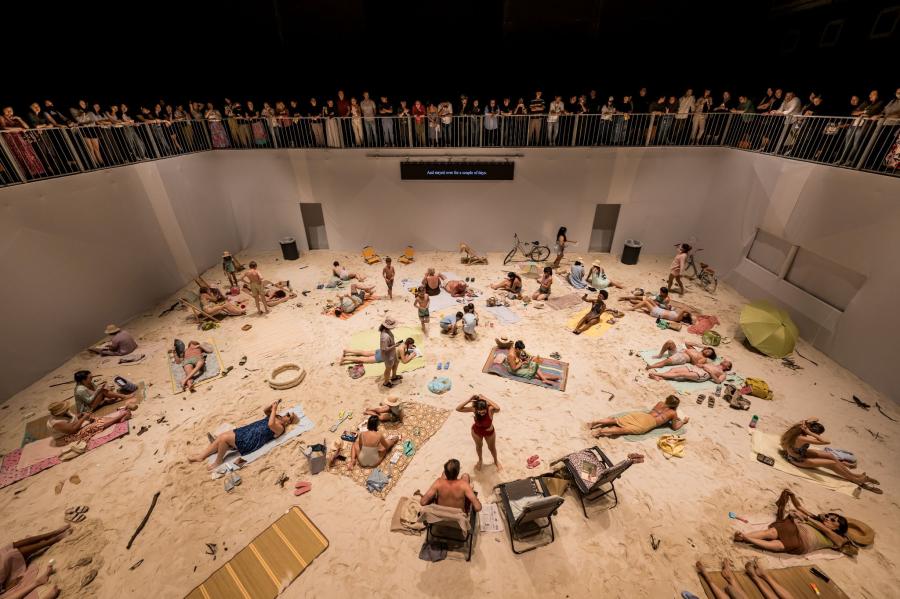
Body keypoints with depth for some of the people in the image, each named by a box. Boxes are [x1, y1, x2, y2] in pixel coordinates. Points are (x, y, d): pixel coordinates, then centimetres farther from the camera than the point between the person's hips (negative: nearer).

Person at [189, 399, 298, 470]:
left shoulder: (281, 428, -15)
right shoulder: (277, 417, 13)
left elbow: (270, 424, -36)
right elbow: (265, 411, 21)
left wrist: (274, 409, -28)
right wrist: (272, 405, 0)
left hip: (250, 441, -9)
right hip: (246, 430, 9)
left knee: (224, 438, -18)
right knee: (220, 436, 4)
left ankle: (218, 461, 2)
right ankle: (201, 456, 19)